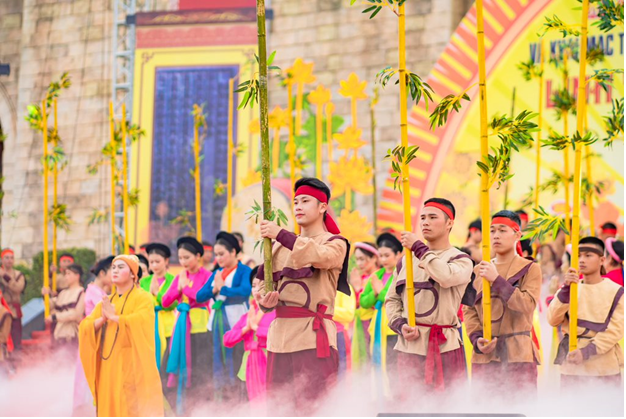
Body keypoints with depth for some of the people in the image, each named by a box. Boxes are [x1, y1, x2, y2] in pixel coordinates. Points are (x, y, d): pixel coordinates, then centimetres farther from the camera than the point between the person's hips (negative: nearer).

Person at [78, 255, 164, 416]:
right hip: (108, 366, 6)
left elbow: (140, 321, -20)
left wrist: (113, 316, -10)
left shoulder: (142, 298, -1)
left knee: (133, 409, -11)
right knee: (110, 410, 4)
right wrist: (102, 319, -8)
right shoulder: (106, 302, 18)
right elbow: (85, 327, 10)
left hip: (132, 365, -6)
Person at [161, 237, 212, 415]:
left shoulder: (206, 275, -3)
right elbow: (165, 302, 9)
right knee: (182, 367, 5)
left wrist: (185, 286, -9)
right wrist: (179, 288, -5)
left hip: (199, 326, -5)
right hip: (182, 326, 5)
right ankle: (182, 411, 10)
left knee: (199, 370, -6)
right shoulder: (180, 277, 13)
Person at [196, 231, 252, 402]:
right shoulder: (217, 273, 18)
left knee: (235, 367, -9)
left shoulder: (244, 271, -2)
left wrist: (222, 288, -10)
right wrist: (214, 290, -8)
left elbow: (245, 291, -21)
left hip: (236, 322, -7)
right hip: (217, 323, 7)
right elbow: (200, 296, 10)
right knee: (219, 367, 6)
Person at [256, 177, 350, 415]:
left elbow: (320, 256, -19)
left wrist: (280, 234, -17)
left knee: (311, 409, -10)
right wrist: (265, 300, -3)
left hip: (314, 336, -5)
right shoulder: (281, 247, 19)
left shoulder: (335, 243, 4)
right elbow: (264, 282, 20)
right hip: (279, 335, 5)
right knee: (278, 407, 3)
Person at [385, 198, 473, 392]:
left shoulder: (460, 260, 2)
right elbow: (392, 298, 18)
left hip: (444, 347, -4)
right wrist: (400, 325, -2)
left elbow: (446, 277, -21)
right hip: (408, 346, 4)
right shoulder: (407, 259, 15)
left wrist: (418, 247, -12)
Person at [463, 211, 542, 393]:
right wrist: (476, 339, -6)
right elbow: (469, 309, 11)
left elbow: (527, 304, -11)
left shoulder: (530, 269, 4)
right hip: (484, 355, 3)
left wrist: (496, 280, -16)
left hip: (518, 357, -3)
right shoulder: (478, 270, 15)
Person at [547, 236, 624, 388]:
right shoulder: (568, 289, 12)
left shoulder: (616, 291, 2)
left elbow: (616, 329, -7)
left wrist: (587, 352, -17)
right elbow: (553, 320, -2)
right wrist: (566, 289, -15)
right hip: (571, 369, 2)